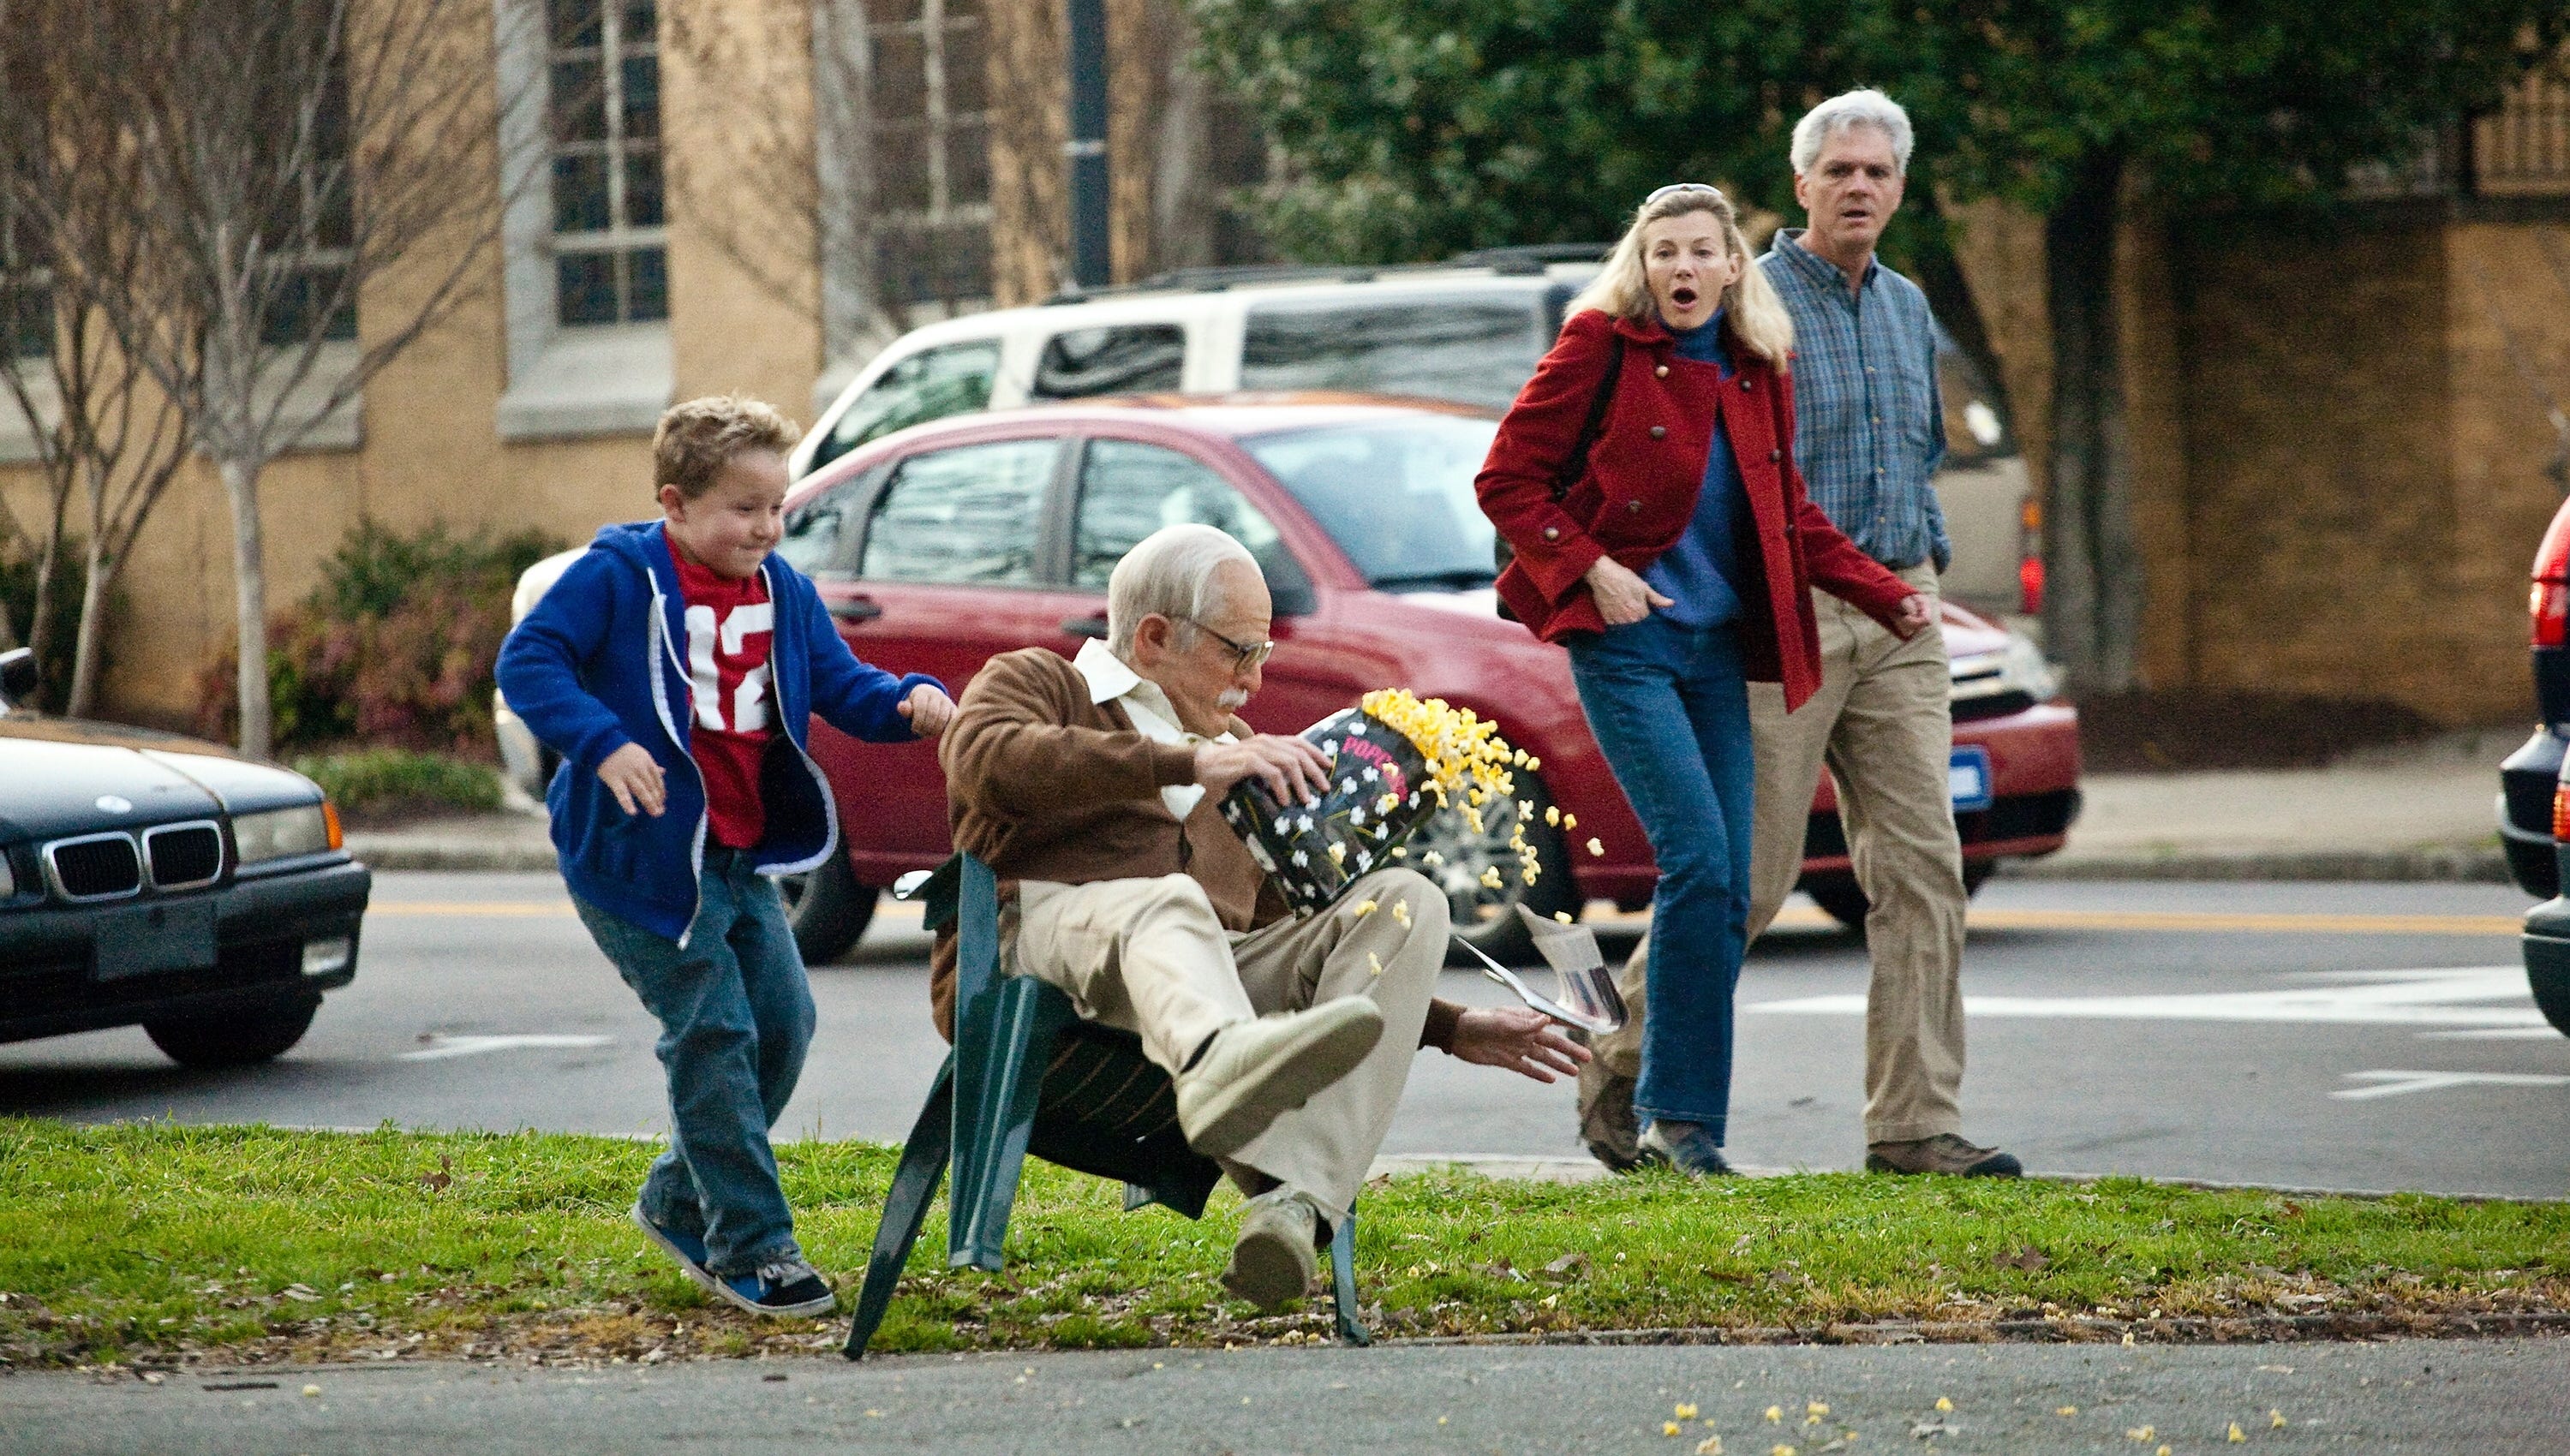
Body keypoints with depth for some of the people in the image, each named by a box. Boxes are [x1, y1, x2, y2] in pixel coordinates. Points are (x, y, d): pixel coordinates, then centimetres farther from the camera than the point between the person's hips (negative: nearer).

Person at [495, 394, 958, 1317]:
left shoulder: (782, 594, 8)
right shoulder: (617, 579, -12)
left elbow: (840, 684, 10)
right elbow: (528, 660, -19)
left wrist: (908, 705, -12)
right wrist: (603, 744, -32)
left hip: (743, 853, 7)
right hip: (641, 853, -7)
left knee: (783, 1018, 6)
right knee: (714, 1032, -11)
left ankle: (681, 1205, 24)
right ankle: (750, 1247, -5)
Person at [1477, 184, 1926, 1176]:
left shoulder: (1759, 369, 11)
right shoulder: (1602, 347, -4)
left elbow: (1789, 515, 21)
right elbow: (1507, 481, -3)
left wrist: (1885, 594, 11)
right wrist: (1590, 569, -13)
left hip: (1719, 647, 6)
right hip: (1624, 641, -6)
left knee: (1727, 892, 1)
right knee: (1698, 859, -17)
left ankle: (1675, 1116, 8)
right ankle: (1679, 1112, -9)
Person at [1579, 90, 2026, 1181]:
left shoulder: (1908, 309, 16)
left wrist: (1923, 565, 16)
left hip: (1896, 619, 6)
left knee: (1921, 866, -3)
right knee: (1746, 871, -5)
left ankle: (1916, 1123, -2)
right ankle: (1618, 1063, 15)